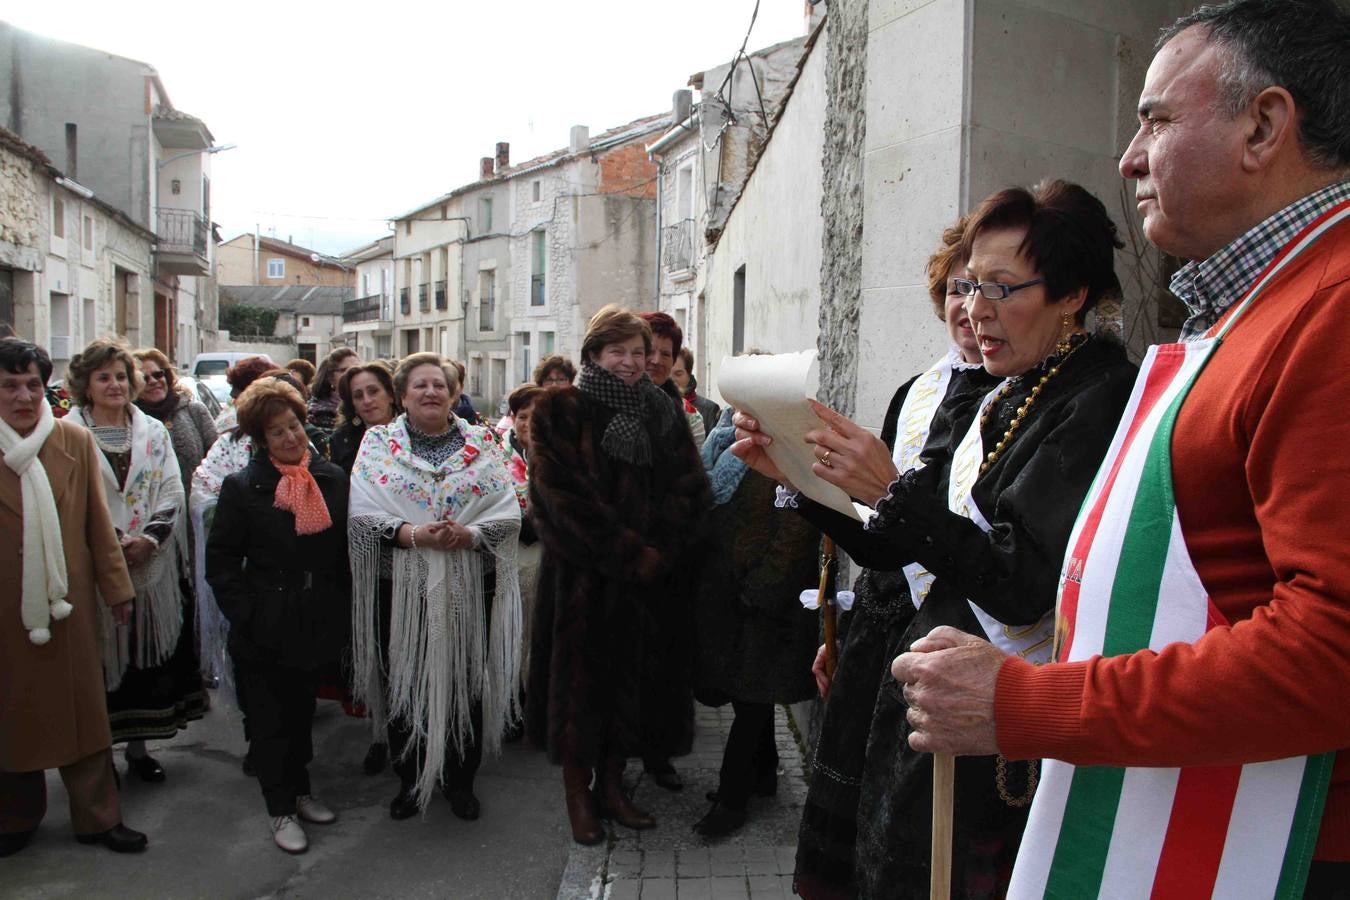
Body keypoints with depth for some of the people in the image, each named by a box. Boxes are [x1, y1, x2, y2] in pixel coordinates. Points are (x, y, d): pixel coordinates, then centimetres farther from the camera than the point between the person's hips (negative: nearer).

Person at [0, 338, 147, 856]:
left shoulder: (76, 442, 0)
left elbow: (98, 523, 3)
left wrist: (116, 587, 4)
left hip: (68, 602, 1)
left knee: (81, 707, 8)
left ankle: (96, 816, 21)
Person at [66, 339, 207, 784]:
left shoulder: (153, 431, 8)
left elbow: (171, 493, 5)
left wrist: (149, 539, -9)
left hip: (151, 564, 3)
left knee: (147, 655, 8)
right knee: (101, 659, 2)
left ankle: (137, 746, 22)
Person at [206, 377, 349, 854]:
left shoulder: (333, 479, 2)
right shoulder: (243, 487, -7)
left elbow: (346, 549, 9)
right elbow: (220, 559, -5)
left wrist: (342, 608, 4)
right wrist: (244, 612, -12)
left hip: (316, 623, 3)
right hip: (265, 630, -3)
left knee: (302, 712, 19)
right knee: (270, 720, 8)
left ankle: (299, 790, 36)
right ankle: (280, 809, 23)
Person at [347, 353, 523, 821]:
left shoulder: (482, 443, 5)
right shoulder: (378, 442, 4)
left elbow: (508, 514, -1)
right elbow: (363, 512, -6)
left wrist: (469, 534, -19)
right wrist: (412, 533, -21)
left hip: (469, 586, 1)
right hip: (401, 584, 0)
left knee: (466, 682, 8)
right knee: (405, 684, 8)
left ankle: (460, 779, 26)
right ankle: (410, 779, 27)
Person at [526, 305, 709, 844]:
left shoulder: (661, 413, 9)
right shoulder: (560, 411, -4)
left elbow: (690, 487, 2)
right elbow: (565, 494, -14)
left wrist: (657, 552, -12)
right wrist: (631, 554, -16)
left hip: (649, 575, 4)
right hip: (580, 574, -4)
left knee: (630, 676, 10)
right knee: (580, 675, 4)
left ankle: (613, 784, 25)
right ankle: (578, 793, 18)